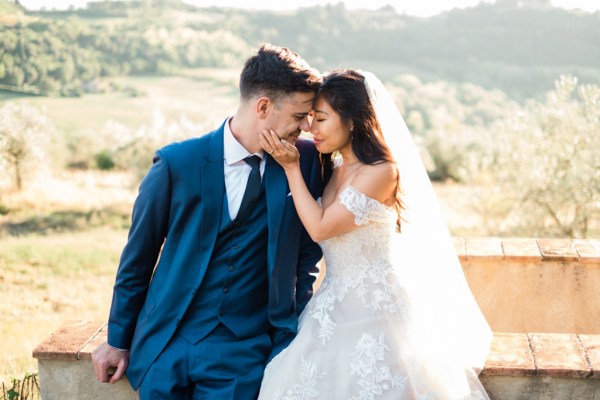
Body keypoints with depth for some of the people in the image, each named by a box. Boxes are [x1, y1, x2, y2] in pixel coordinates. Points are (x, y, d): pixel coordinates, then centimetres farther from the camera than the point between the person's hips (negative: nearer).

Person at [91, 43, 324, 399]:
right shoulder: (176, 164, -9)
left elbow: (306, 259, 5)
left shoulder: (306, 162, -4)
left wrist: (287, 343, 3)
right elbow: (137, 258, 1)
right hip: (165, 352, 0)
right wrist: (119, 340, 7)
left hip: (242, 359, 1)